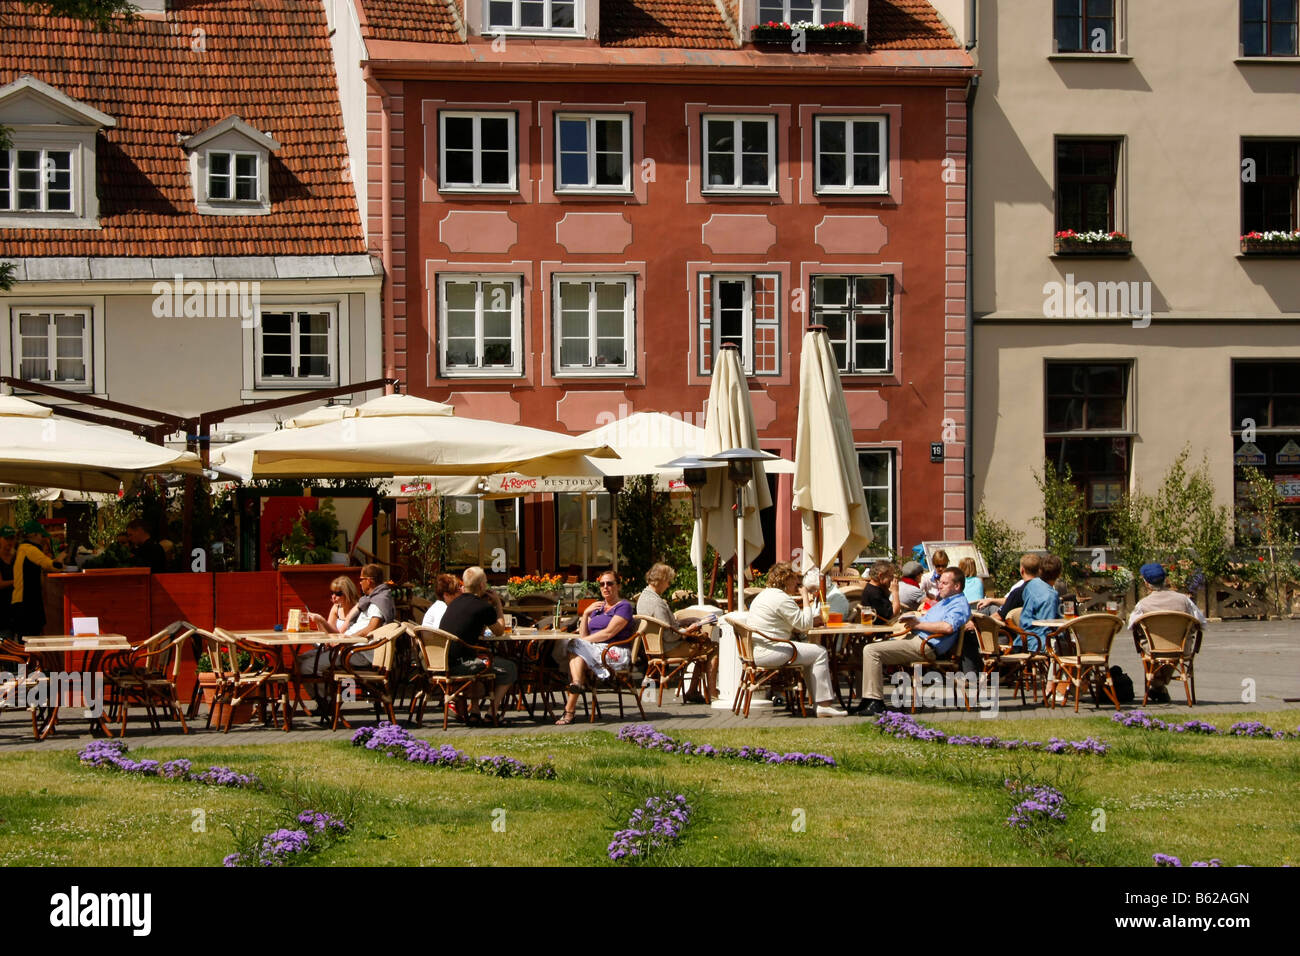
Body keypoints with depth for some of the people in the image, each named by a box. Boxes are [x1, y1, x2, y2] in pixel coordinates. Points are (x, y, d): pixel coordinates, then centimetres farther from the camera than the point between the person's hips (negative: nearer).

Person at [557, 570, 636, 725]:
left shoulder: (624, 606, 3)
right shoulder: (598, 608, 26)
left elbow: (609, 632, -11)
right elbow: (583, 635, 18)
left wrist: (582, 642, -11)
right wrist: (586, 614, 4)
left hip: (615, 654, -6)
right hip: (594, 651, 6)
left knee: (574, 646, -26)